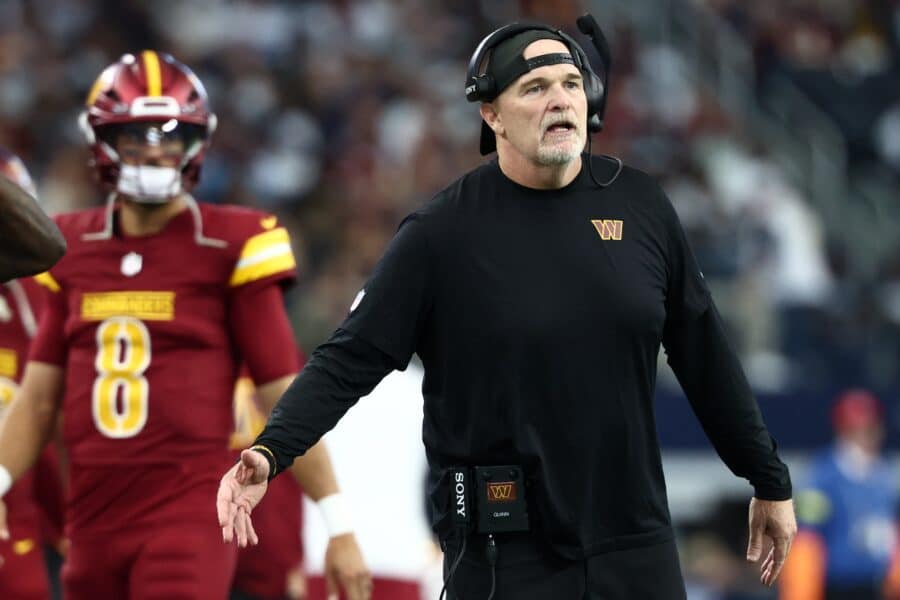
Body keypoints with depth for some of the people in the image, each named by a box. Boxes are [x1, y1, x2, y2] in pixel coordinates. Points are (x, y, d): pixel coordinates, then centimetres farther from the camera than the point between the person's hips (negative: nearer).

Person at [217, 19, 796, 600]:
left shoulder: (639, 204, 4)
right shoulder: (442, 231, -6)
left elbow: (705, 355, 10)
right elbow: (351, 358, -7)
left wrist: (770, 481, 14)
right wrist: (269, 453, -22)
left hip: (637, 547, 3)